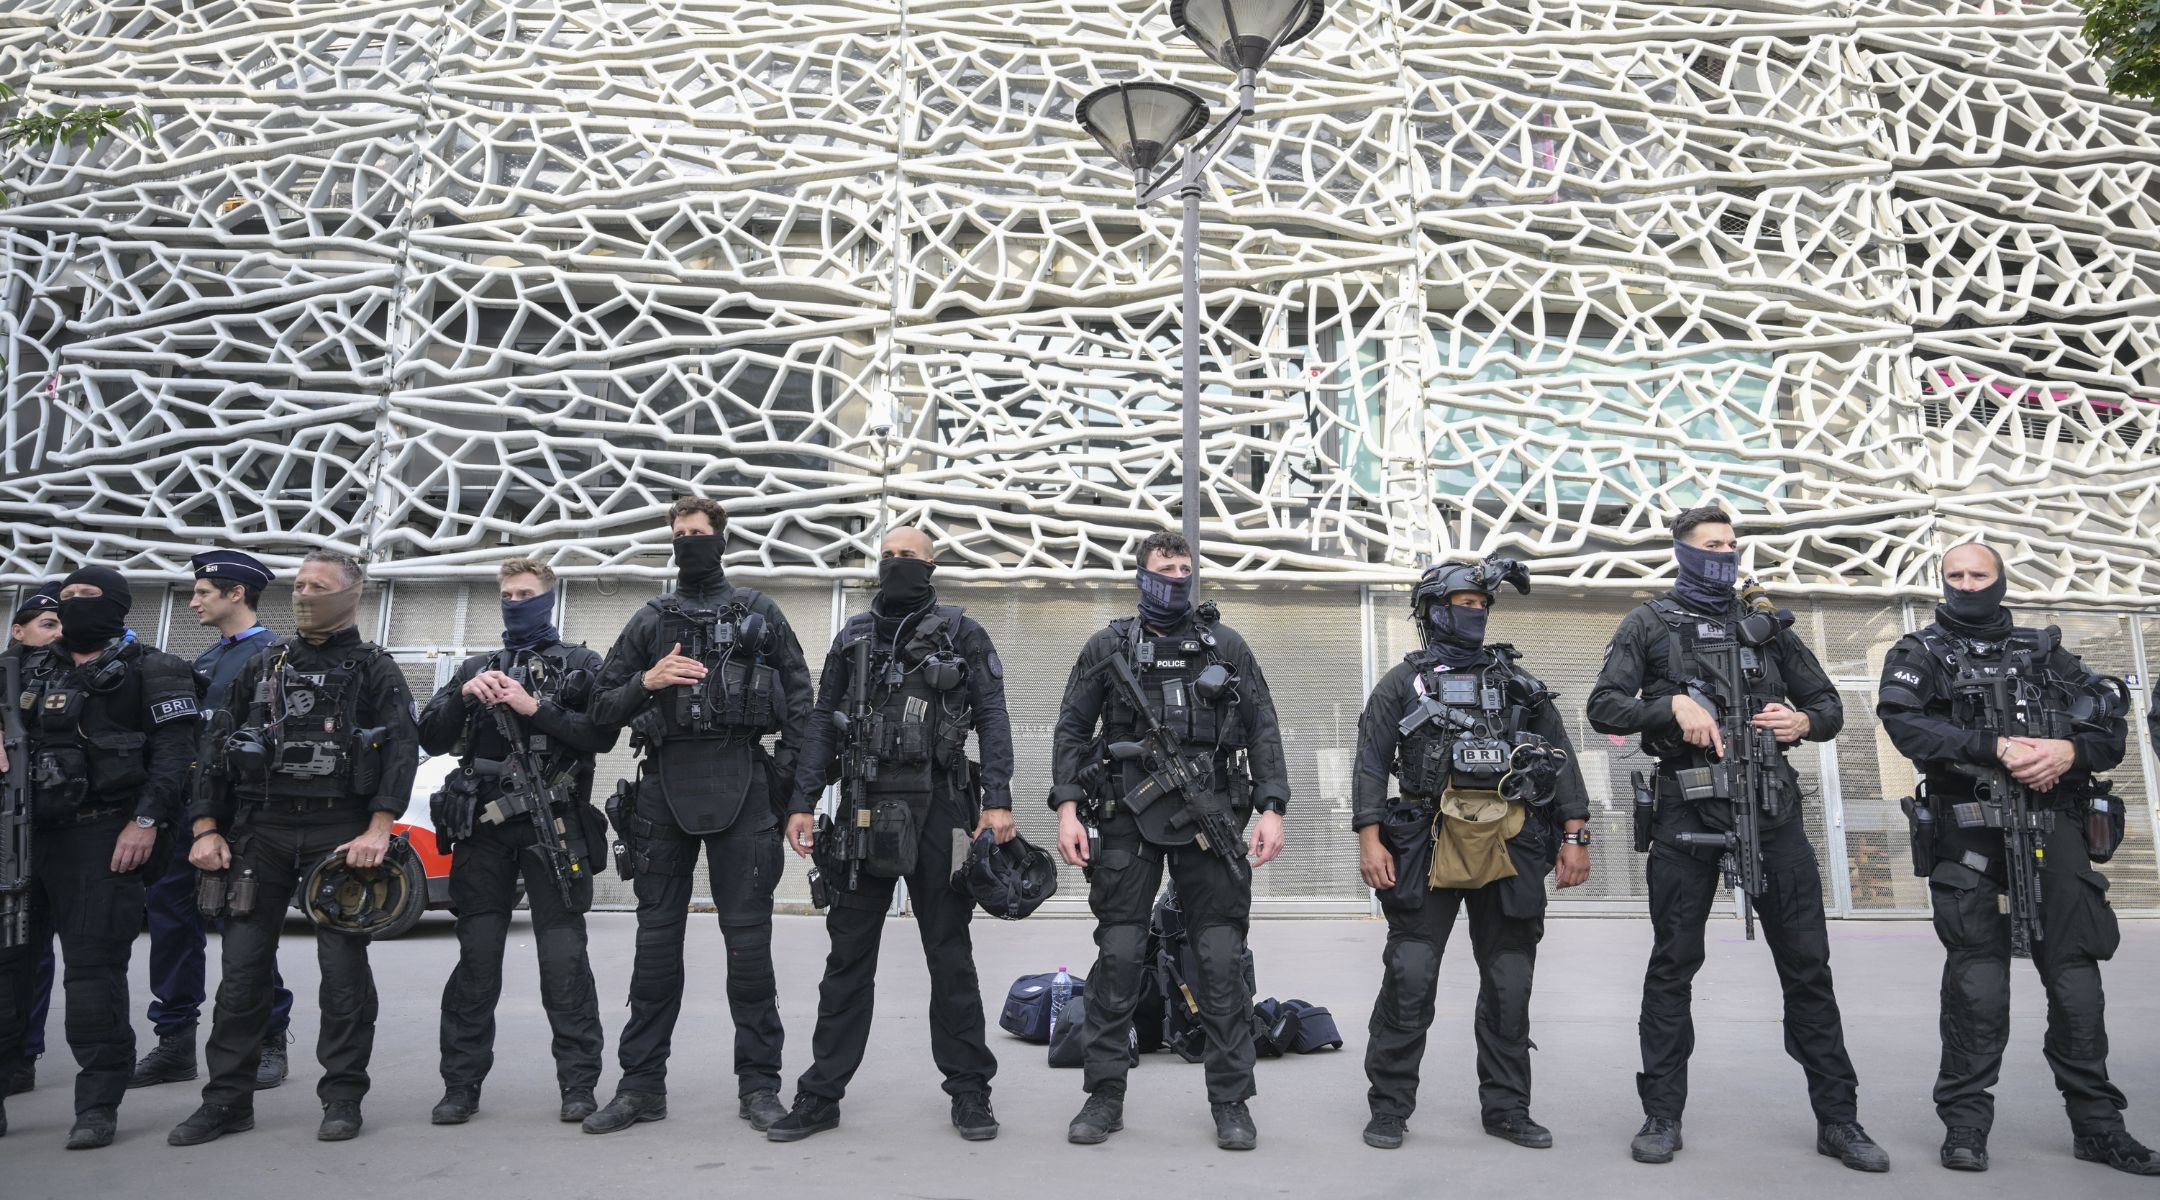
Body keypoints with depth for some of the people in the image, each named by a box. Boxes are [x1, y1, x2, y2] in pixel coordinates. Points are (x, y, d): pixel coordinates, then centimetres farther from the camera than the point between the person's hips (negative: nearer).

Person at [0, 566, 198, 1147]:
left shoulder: (148, 672, 2)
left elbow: (173, 750, -7)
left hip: (99, 836, -6)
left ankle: (97, 1103, 1)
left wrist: (145, 820, -17)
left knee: (93, 968, -6)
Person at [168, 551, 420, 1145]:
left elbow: (402, 747, -7)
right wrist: (207, 829, 3)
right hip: (260, 830, 4)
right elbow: (216, 747, 14)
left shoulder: (374, 669, 3)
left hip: (339, 833, -3)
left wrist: (378, 828, -19)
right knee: (242, 967, 4)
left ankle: (342, 1097, 10)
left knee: (343, 965, 0)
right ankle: (228, 1099, 15)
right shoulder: (261, 668, 15)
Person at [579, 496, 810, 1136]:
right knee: (657, 933, 5)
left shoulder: (759, 613, 10)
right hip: (665, 783, 2)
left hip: (740, 785, -2)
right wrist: (646, 682, -7)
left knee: (748, 933, -1)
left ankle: (758, 1083, 7)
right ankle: (642, 1083, 14)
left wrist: (790, 781, -4)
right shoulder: (650, 621, 16)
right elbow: (603, 706, 14)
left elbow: (800, 698, 5)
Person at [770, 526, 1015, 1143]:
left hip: (938, 806, -3)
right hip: (864, 807, 3)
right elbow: (822, 722, 12)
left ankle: (969, 1089, 15)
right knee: (848, 953, 6)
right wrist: (801, 804, 2)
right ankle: (821, 1093, 14)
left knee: (950, 952, 5)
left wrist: (998, 801, -13)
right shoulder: (853, 636, 13)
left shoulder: (961, 634, 4)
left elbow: (992, 718, -2)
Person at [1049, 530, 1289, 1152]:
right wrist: (1067, 807, -4)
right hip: (1129, 818, 0)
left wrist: (1271, 808, -3)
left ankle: (1231, 1101, 10)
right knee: (1118, 954, 0)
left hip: (1210, 815, 1)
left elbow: (1263, 730, 8)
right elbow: (1071, 730, 7)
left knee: (1223, 957, 0)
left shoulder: (1226, 645, 11)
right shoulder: (1108, 646, 9)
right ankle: (1105, 1096, 12)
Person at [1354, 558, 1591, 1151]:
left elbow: (1561, 757, 12)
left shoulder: (1516, 680, 16)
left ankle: (1507, 1109, 21)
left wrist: (1575, 837, 3)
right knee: (1409, 981, -4)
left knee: (1509, 985, 9)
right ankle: (1389, 1108, 7)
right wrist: (1370, 838, -10)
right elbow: (1372, 763, 1)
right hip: (1429, 847, -3)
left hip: (1510, 850, 3)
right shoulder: (1404, 681, 8)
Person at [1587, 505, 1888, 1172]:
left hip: (1771, 806, 3)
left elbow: (1829, 704, 18)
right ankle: (1662, 1115, 11)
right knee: (1674, 963, 2)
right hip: (1687, 810, -3)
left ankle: (1837, 1118, 14)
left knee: (1807, 961, 4)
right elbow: (1604, 706, -1)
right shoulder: (1651, 624, 8)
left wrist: (1803, 722, -4)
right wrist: (1673, 704, -16)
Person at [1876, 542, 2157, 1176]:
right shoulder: (1919, 653, 9)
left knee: (2075, 971, 4)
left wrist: (2070, 750, -12)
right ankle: (1965, 1121, 4)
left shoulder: (2044, 650, 19)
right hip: (1970, 831, -3)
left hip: (2056, 824, 3)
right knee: (1976, 976, -3)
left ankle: (2097, 1122, 14)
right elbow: (1906, 722, -10)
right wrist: (1999, 748, -19)